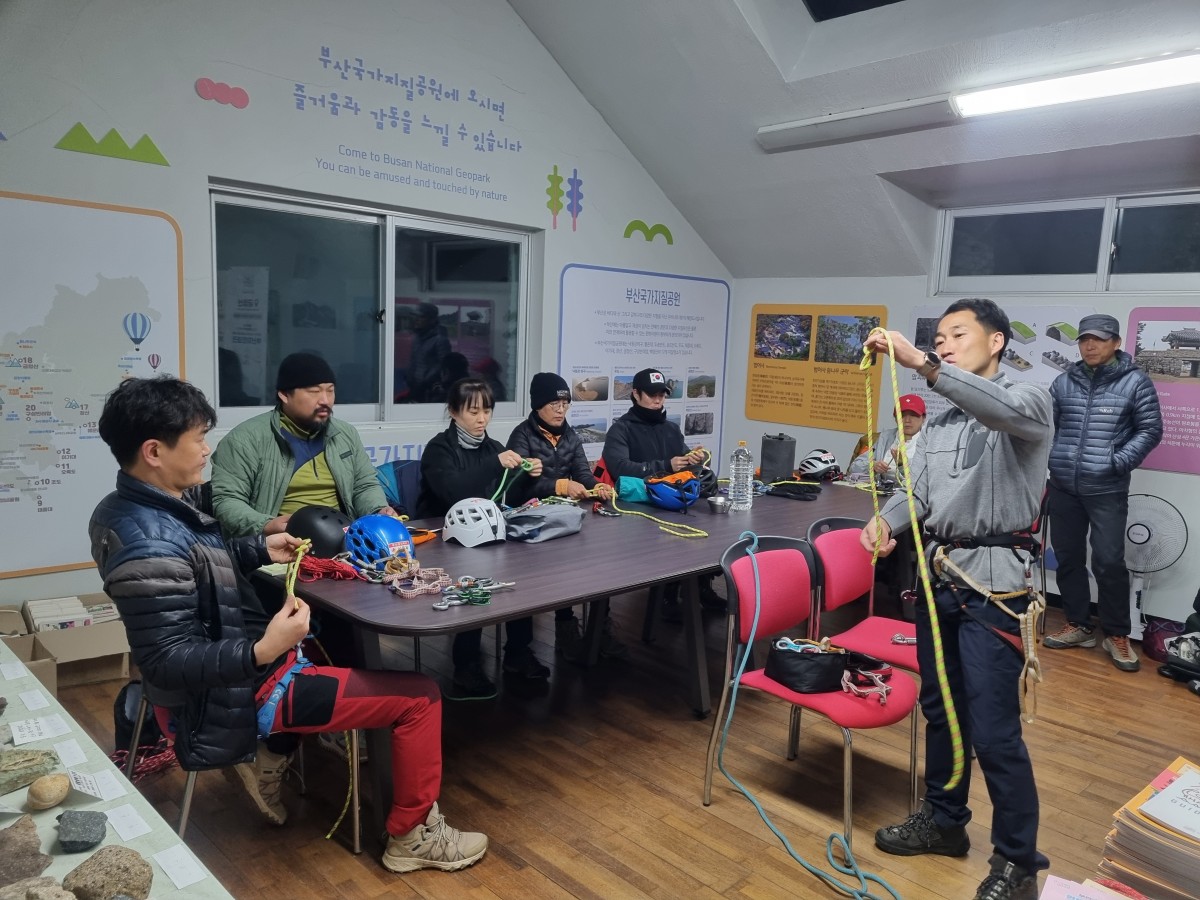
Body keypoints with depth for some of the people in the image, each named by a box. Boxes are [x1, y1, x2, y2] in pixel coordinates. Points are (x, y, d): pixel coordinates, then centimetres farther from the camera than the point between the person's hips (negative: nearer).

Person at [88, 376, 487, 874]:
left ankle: (271, 755, 27)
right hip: (235, 696, -10)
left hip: (230, 672, 10)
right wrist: (262, 652, -43)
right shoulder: (152, 546, -31)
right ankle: (413, 836, 12)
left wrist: (261, 550, 7)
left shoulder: (125, 509, 0)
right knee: (419, 697, -7)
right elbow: (167, 664, -30)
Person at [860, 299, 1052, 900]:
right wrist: (884, 520, -15)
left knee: (993, 732, -3)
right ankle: (943, 820, 36)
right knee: (940, 709, 18)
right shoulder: (939, 424, 17)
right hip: (939, 575, 7)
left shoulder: (1030, 402, -5)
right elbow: (916, 494, 7)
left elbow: (1007, 411, -31)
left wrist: (921, 363, -39)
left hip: (994, 583, -7)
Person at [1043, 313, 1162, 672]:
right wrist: (1046, 459, 0)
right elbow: (1047, 424, 13)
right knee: (1068, 558, 11)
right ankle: (1078, 625, 26)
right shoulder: (1064, 382, 7)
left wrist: (1119, 462, -12)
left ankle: (1117, 634, 14)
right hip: (1063, 487, 4)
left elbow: (1150, 430, -2)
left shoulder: (1135, 381, -2)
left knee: (1108, 562, -4)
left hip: (1107, 490, -4)